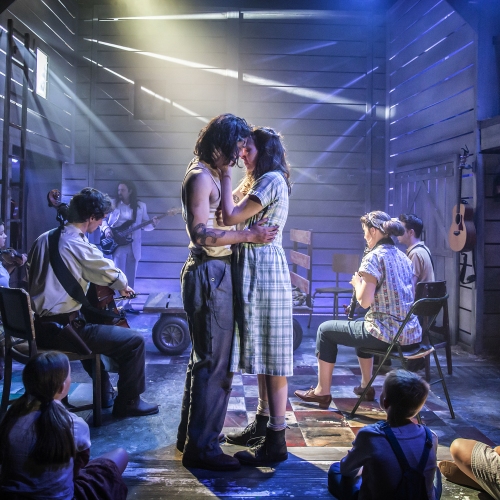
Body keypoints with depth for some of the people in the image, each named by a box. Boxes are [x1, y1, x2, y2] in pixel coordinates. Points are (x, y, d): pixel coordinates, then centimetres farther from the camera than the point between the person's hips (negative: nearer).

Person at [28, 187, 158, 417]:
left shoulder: (44, 239, 8)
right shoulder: (78, 245, -16)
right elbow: (114, 276, -6)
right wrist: (123, 286, 18)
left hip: (39, 326, 10)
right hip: (60, 329, -9)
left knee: (93, 328, 36)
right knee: (134, 341, -5)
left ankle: (105, 392, 44)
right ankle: (128, 402, 13)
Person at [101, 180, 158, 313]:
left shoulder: (141, 206, 6)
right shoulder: (113, 204, 3)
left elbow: (145, 225, 7)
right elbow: (103, 218, 8)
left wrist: (153, 224, -13)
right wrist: (106, 229, -11)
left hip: (133, 246, 2)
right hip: (118, 244, -2)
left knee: (130, 277, 8)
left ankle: (126, 303, 18)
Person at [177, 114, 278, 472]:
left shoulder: (211, 175, 19)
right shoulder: (200, 176, -13)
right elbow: (201, 233, -22)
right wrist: (250, 235, -21)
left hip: (214, 272, 11)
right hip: (209, 273, -11)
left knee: (204, 357, 18)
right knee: (216, 361, -6)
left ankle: (190, 436, 30)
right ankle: (202, 447, 5)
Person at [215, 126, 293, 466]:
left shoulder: (272, 180, -12)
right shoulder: (257, 182, 21)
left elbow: (231, 216, -19)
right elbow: (233, 209, 14)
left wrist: (226, 175, -10)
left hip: (266, 271, -10)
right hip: (254, 271, 10)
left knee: (272, 355, -7)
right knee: (262, 352, 15)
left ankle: (276, 441, -1)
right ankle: (263, 423, 26)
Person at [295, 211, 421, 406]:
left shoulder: (374, 257, -13)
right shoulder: (403, 257, 12)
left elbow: (364, 301, -17)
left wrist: (357, 283, 1)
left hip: (387, 334, -9)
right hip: (412, 334, 9)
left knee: (325, 329, 9)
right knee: (362, 325, 38)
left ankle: (322, 392, 16)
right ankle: (366, 386, 40)